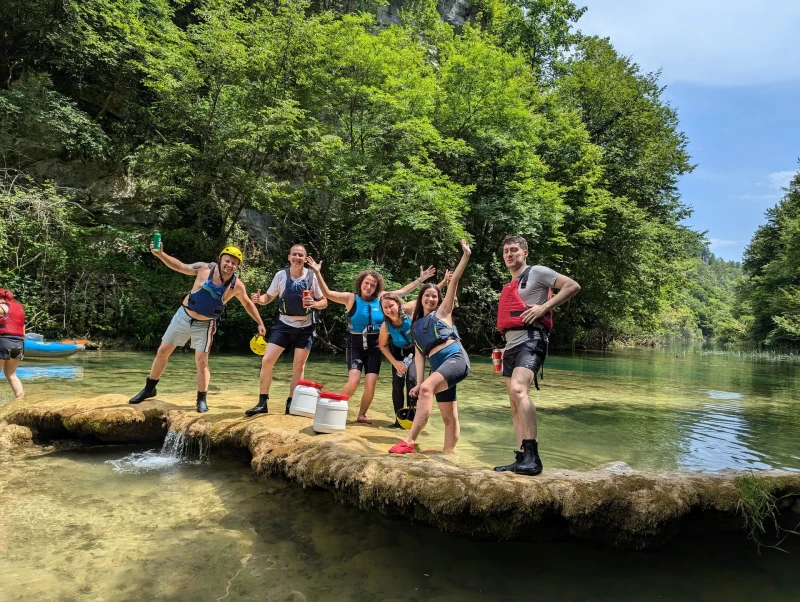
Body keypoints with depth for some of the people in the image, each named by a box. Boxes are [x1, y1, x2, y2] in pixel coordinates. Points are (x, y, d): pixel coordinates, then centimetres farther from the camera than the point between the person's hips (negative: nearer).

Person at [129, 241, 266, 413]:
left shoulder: (237, 286, -12)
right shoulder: (204, 268, -14)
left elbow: (248, 304, 4)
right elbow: (179, 266, -3)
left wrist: (260, 323, 3)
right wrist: (160, 254, -17)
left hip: (204, 325, -1)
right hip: (183, 316, 2)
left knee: (201, 361, -7)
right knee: (162, 352, 9)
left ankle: (202, 400, 9)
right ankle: (149, 388, 28)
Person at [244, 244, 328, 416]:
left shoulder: (313, 277, -8)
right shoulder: (281, 275, -5)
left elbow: (324, 301, -2)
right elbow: (269, 297, 5)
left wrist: (314, 304, -24)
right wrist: (259, 299, -17)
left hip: (305, 327, -1)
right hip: (284, 324, 1)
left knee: (299, 366, 5)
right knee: (267, 361, -5)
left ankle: (291, 404, 17)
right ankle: (262, 403, 7)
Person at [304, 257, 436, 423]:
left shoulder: (381, 298, 2)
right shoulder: (351, 298, -6)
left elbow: (404, 291, 10)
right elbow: (328, 293, -14)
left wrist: (421, 279, 10)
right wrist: (317, 273, -25)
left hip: (374, 347, 3)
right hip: (355, 346, -3)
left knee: (370, 384, -3)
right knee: (354, 380, -19)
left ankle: (362, 415, 18)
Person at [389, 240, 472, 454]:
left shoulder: (442, 312, 12)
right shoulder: (416, 325, 23)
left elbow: (455, 281, 3)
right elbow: (419, 354, 15)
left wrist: (465, 256, -4)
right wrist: (418, 380, 2)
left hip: (456, 358, -6)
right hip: (438, 366, 6)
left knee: (427, 389, -29)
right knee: (449, 417, 10)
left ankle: (409, 442, -33)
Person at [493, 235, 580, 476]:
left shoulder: (536, 272, 0)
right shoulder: (509, 285, 24)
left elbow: (573, 286, -9)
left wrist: (544, 307, -16)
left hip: (531, 340, -9)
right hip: (511, 345, 9)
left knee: (518, 389, -30)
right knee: (515, 404, 6)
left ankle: (533, 456, -30)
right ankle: (521, 458, 10)